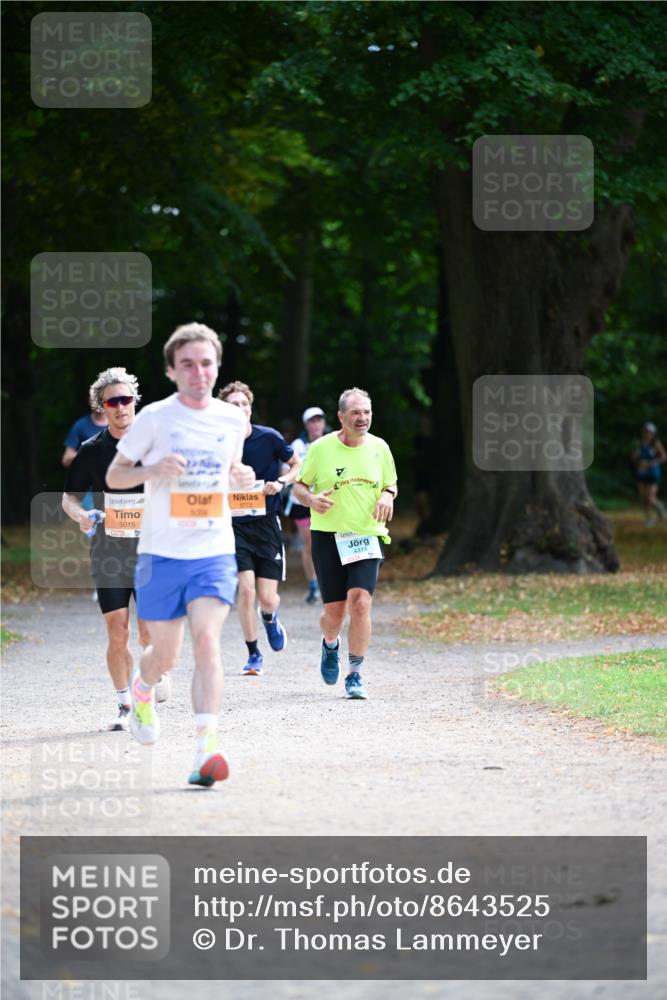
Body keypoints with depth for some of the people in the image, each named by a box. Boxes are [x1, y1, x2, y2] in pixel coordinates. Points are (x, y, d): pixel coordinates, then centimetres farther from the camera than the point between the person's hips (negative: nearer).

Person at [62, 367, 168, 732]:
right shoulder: (92, 450, 2)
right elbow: (69, 496, 9)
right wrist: (80, 515, -12)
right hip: (108, 552, 1)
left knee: (151, 634, -6)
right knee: (117, 634, -4)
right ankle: (124, 704, 10)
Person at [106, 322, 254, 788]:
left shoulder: (233, 419, 5)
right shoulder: (155, 418, -4)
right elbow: (114, 475, 2)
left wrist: (241, 478, 0)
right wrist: (154, 469, -17)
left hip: (215, 553, 1)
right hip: (162, 554, -1)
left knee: (207, 640, -20)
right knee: (166, 654, 10)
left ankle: (206, 750, -26)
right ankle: (143, 688, 47)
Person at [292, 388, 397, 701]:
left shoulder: (379, 448, 4)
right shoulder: (321, 448, -3)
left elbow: (390, 484, 19)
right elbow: (299, 485, 6)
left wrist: (387, 496, -4)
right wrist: (311, 499, -16)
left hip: (367, 537, 1)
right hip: (328, 536, -1)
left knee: (360, 602, -16)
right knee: (334, 611, 2)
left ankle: (355, 675, -7)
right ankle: (330, 645, 39)